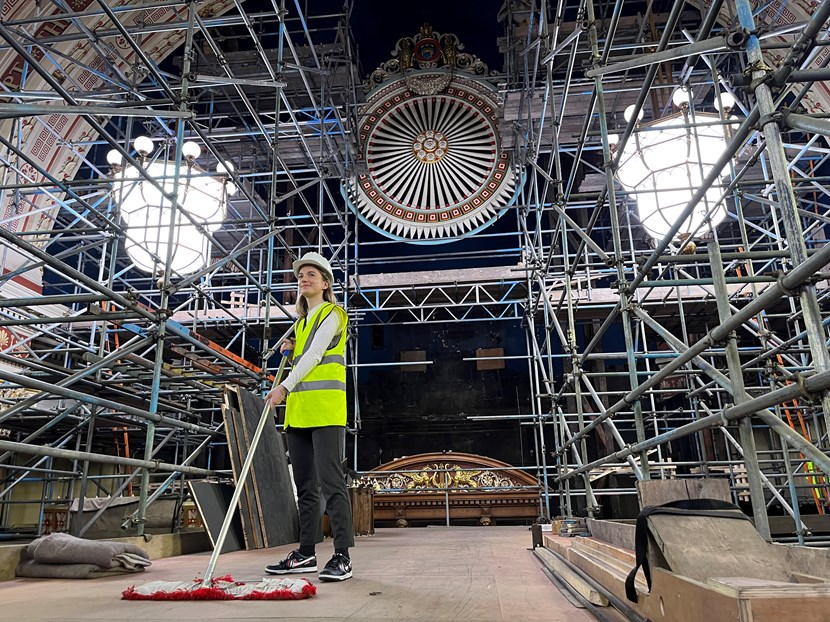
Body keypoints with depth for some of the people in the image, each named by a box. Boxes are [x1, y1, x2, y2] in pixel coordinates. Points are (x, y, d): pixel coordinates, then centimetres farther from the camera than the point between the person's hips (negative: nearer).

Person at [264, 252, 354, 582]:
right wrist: (291, 351, 9)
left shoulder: (332, 314, -1)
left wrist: (285, 386, -21)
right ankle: (306, 554, 18)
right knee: (305, 485, 10)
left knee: (331, 482, -10)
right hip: (298, 411, 8)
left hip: (326, 409, -8)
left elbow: (315, 355, -13)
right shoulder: (301, 322, 23)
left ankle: (342, 556, -6)